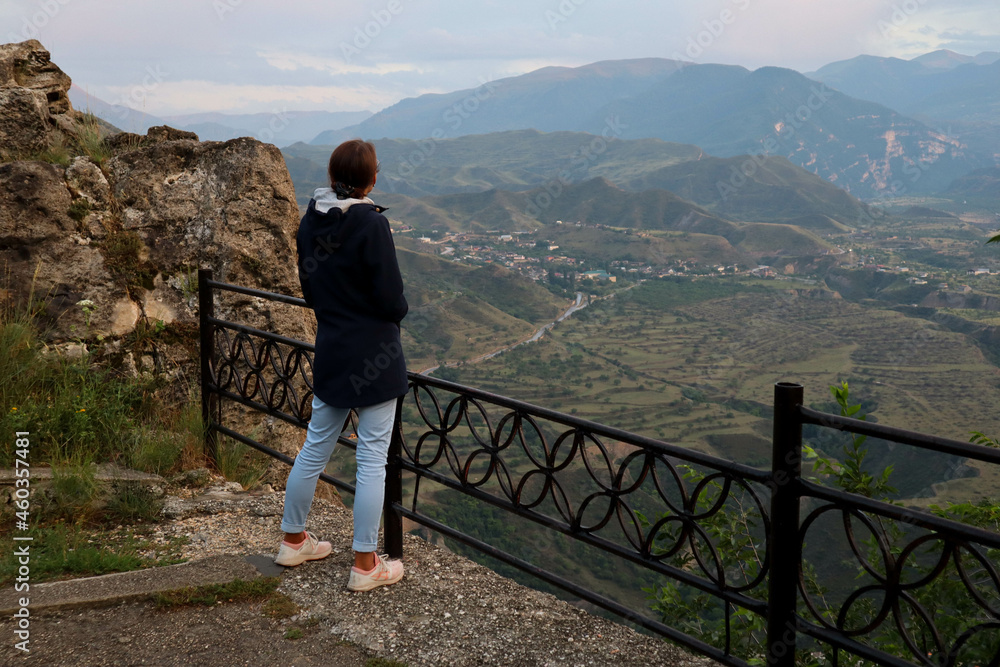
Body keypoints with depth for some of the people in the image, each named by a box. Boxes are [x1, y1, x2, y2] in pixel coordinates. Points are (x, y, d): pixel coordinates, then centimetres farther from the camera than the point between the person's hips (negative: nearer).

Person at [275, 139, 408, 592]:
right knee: (372, 458, 1)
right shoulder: (372, 224, -18)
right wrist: (396, 312, 5)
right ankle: (365, 566, 9)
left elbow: (308, 287, 12)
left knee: (315, 447, 18)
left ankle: (293, 541, 32)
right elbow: (392, 300, -16)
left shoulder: (310, 221, 3)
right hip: (375, 357, -7)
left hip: (330, 351, 7)